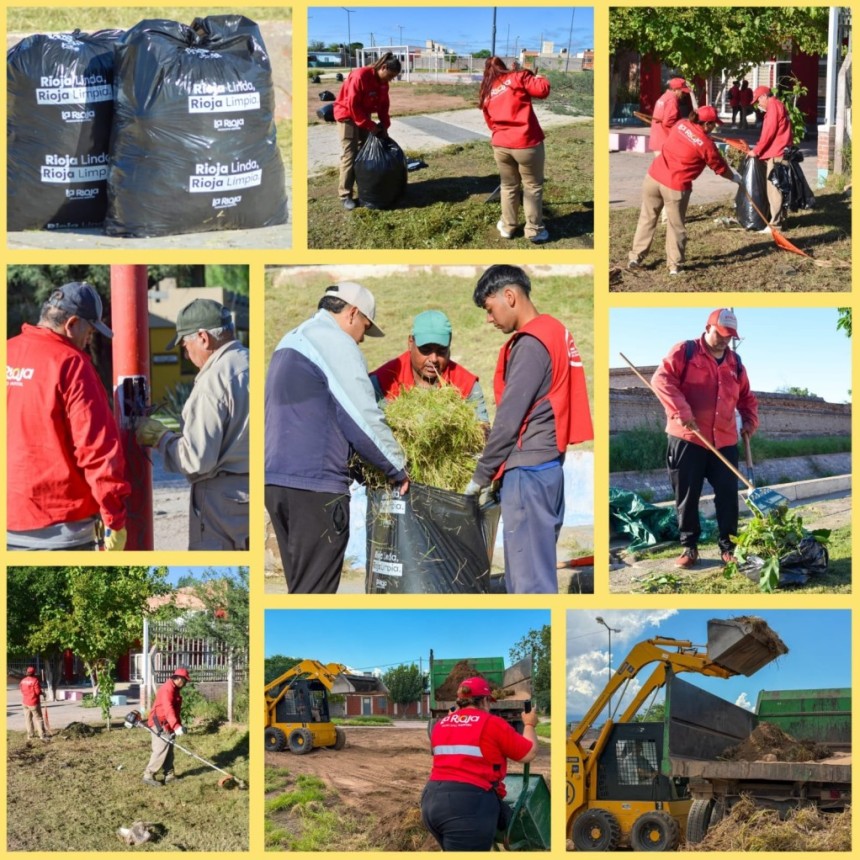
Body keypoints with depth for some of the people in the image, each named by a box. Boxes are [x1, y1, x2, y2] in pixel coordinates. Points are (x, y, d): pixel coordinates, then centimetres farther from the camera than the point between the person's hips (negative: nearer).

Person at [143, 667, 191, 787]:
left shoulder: (175, 689, 14)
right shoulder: (168, 689, -21)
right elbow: (168, 709, -34)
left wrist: (179, 725, 22)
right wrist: (176, 726, -43)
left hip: (167, 724, 10)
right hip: (160, 724, -10)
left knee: (169, 750, 12)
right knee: (161, 750, -11)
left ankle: (169, 775, 17)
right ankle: (148, 776, -7)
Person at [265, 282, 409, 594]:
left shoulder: (291, 340, 21)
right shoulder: (335, 342, -8)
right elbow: (364, 417, -12)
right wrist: (397, 467, 1)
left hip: (275, 477, 9)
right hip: (315, 484, -9)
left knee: (302, 586, 15)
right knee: (314, 590, -6)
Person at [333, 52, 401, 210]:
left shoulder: (383, 82, -3)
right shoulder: (360, 76, -28)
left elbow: (383, 105, 5)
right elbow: (353, 105, -28)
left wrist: (384, 126, -7)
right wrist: (370, 125, -25)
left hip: (363, 115, 8)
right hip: (348, 115, -8)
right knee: (350, 155, -10)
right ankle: (345, 196, -8)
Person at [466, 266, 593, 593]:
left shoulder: (531, 343, -14)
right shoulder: (554, 332, 15)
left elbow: (510, 417, -14)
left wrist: (481, 475, -4)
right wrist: (494, 472, 15)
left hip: (528, 471, -10)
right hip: (545, 466, 10)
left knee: (529, 578, -7)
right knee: (535, 571, 12)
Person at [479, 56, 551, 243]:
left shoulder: (487, 93, 15)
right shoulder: (517, 77, -1)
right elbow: (542, 90, -11)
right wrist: (539, 78, 9)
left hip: (500, 145, 5)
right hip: (526, 143, -4)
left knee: (508, 186, 22)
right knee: (533, 187, 10)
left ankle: (507, 227, 31)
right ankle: (535, 231, 16)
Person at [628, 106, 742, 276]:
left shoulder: (680, 125, 4)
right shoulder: (706, 144, -9)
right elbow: (720, 168, 4)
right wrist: (735, 177, 23)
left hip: (653, 177, 5)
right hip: (676, 186, -5)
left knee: (647, 219, 16)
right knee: (676, 226, 9)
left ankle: (635, 257, 20)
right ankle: (675, 266, 15)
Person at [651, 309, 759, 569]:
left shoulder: (735, 363, 15)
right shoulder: (684, 351, 0)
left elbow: (746, 397, 25)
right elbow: (662, 379, -12)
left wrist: (750, 420, 6)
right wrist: (681, 412, -22)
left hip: (725, 441, 4)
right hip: (687, 438, -3)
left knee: (728, 495, 1)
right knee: (687, 496, 3)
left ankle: (728, 547, 11)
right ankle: (689, 546, 13)